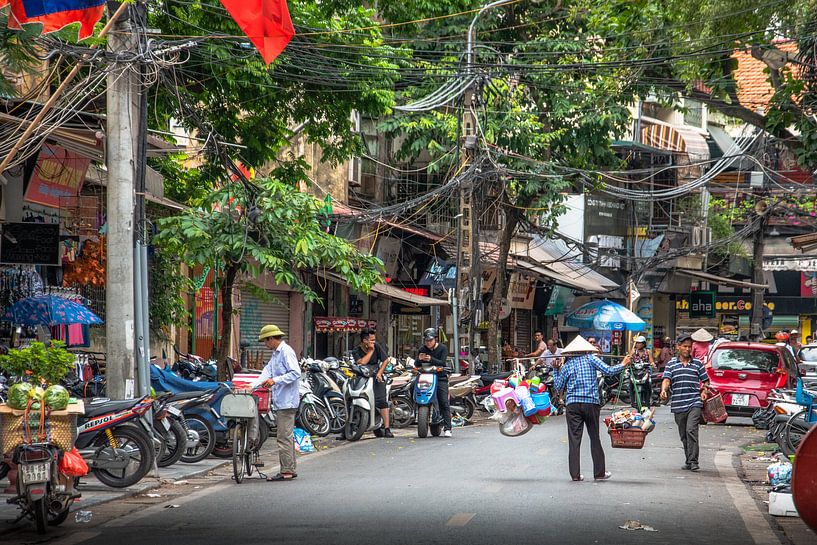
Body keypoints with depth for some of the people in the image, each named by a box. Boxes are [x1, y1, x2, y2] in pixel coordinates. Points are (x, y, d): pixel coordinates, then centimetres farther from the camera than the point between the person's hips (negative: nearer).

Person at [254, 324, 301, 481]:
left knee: (284, 437, -9)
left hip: (287, 401, -10)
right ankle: (290, 470, 17)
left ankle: (286, 472, -8)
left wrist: (275, 380, -24)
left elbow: (295, 373, -20)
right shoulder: (275, 354, 21)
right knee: (287, 437, 13)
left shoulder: (286, 351, -12)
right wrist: (252, 386, 8)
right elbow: (267, 372, 19)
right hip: (280, 402, 10)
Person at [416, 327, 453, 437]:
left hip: (441, 377, -3)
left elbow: (443, 363, -14)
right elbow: (417, 365, 3)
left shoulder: (442, 348, 0)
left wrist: (431, 359, -31)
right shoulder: (422, 349, 9)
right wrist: (419, 359, -21)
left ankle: (447, 428, -11)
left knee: (444, 402, -9)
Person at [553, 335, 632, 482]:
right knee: (594, 438, 9)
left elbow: (558, 386, 11)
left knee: (574, 439, 1)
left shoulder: (567, 364, 8)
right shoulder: (590, 359, 3)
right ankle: (599, 473, 13)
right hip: (591, 403, -1)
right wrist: (623, 364, 12)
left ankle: (575, 474, -3)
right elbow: (608, 371, -3)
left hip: (573, 404, 1)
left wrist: (556, 370, 24)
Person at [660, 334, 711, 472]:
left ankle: (693, 461, -17)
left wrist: (704, 392, -3)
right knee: (683, 435, 9)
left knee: (691, 430, -18)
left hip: (694, 403, -2)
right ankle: (688, 461, 21)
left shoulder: (698, 363, 10)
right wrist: (663, 390, -24)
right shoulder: (672, 364, 9)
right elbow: (666, 379, -4)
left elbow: (705, 381, 16)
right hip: (678, 405, 2)